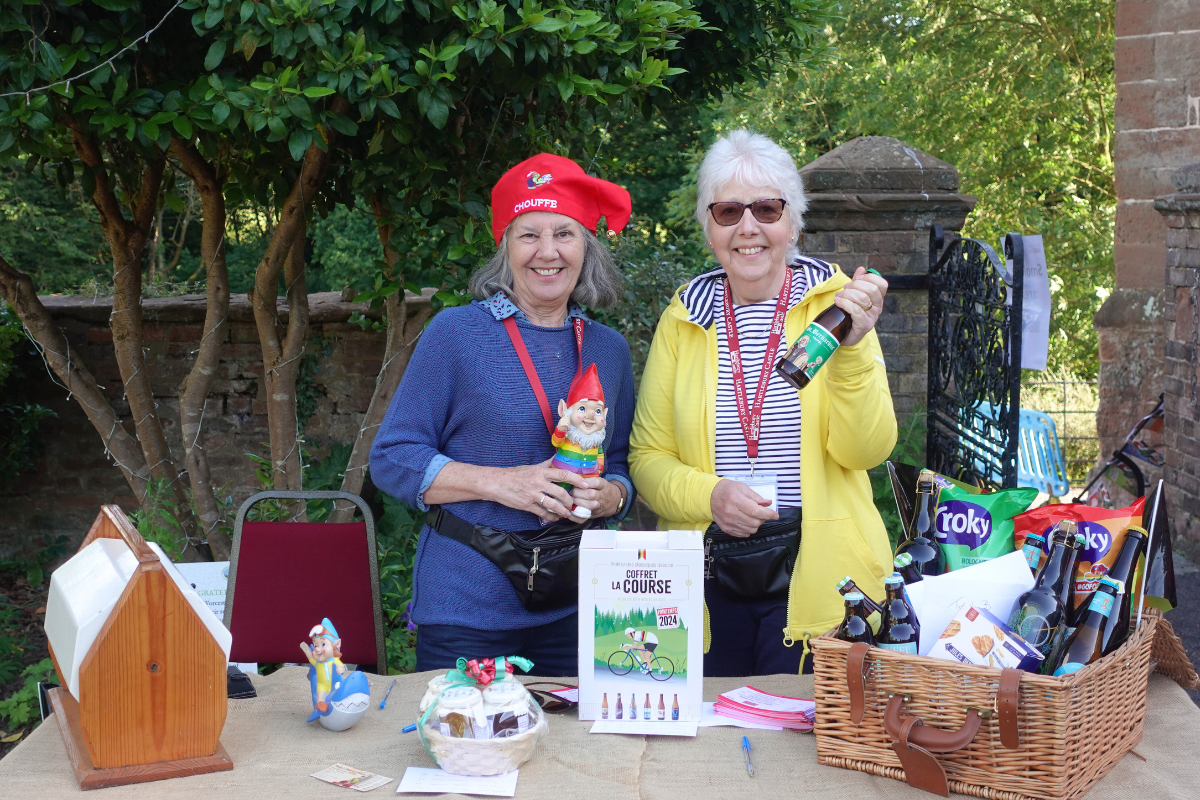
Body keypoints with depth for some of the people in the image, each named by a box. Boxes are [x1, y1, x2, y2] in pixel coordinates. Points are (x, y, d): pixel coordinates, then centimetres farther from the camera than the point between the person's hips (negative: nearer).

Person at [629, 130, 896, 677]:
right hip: (707, 581, 2)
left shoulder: (836, 305, 0)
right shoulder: (683, 319, 6)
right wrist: (707, 494, -12)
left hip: (817, 577, -2)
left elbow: (865, 449, -9)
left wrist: (850, 349, -23)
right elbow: (647, 457, 7)